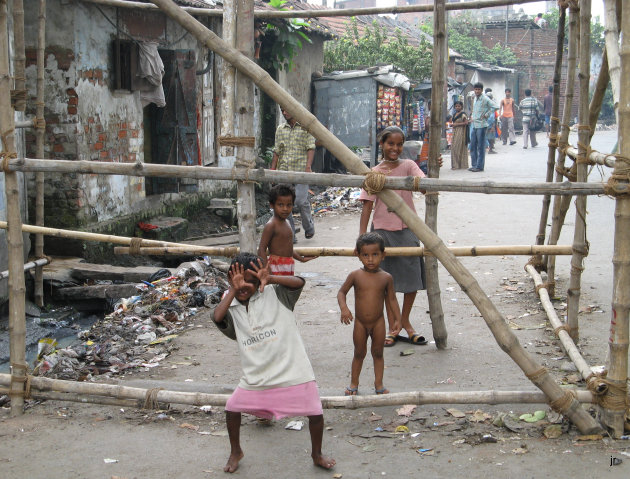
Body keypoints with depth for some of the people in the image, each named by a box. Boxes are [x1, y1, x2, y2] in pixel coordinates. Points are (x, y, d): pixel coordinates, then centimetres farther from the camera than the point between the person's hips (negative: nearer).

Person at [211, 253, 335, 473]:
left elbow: (299, 283, -20)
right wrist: (233, 290, -24)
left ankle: (317, 454, 31)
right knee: (232, 408, 8)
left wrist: (270, 279, -31)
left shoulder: (273, 294, -4)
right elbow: (217, 317, -20)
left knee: (316, 413, 2)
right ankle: (235, 452, 36)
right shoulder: (230, 305, 2)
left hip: (293, 370, -2)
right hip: (256, 375, 3)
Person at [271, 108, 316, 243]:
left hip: (300, 170, -4)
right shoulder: (280, 129, 17)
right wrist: (273, 169, 11)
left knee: (300, 200, -12)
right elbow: (277, 151, 18)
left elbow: (311, 148, -2)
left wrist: (308, 167, -14)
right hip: (284, 170, 4)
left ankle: (309, 227, 16)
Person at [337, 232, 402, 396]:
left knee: (378, 353, 11)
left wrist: (397, 319, 0)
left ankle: (378, 384, 22)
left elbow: (391, 299, 3)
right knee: (359, 353, 12)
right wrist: (344, 308, -19)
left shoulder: (386, 278, -7)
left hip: (378, 322, 0)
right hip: (360, 323, 0)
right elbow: (341, 292, -2)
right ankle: (354, 384, 27)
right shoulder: (355, 276, -10)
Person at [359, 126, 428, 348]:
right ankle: (392, 327, 19)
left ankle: (405, 322, 24)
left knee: (411, 278, 5)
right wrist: (362, 236, -9)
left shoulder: (408, 166, 0)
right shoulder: (374, 173, 1)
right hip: (382, 230, 0)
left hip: (407, 229, 0)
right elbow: (367, 205, -2)